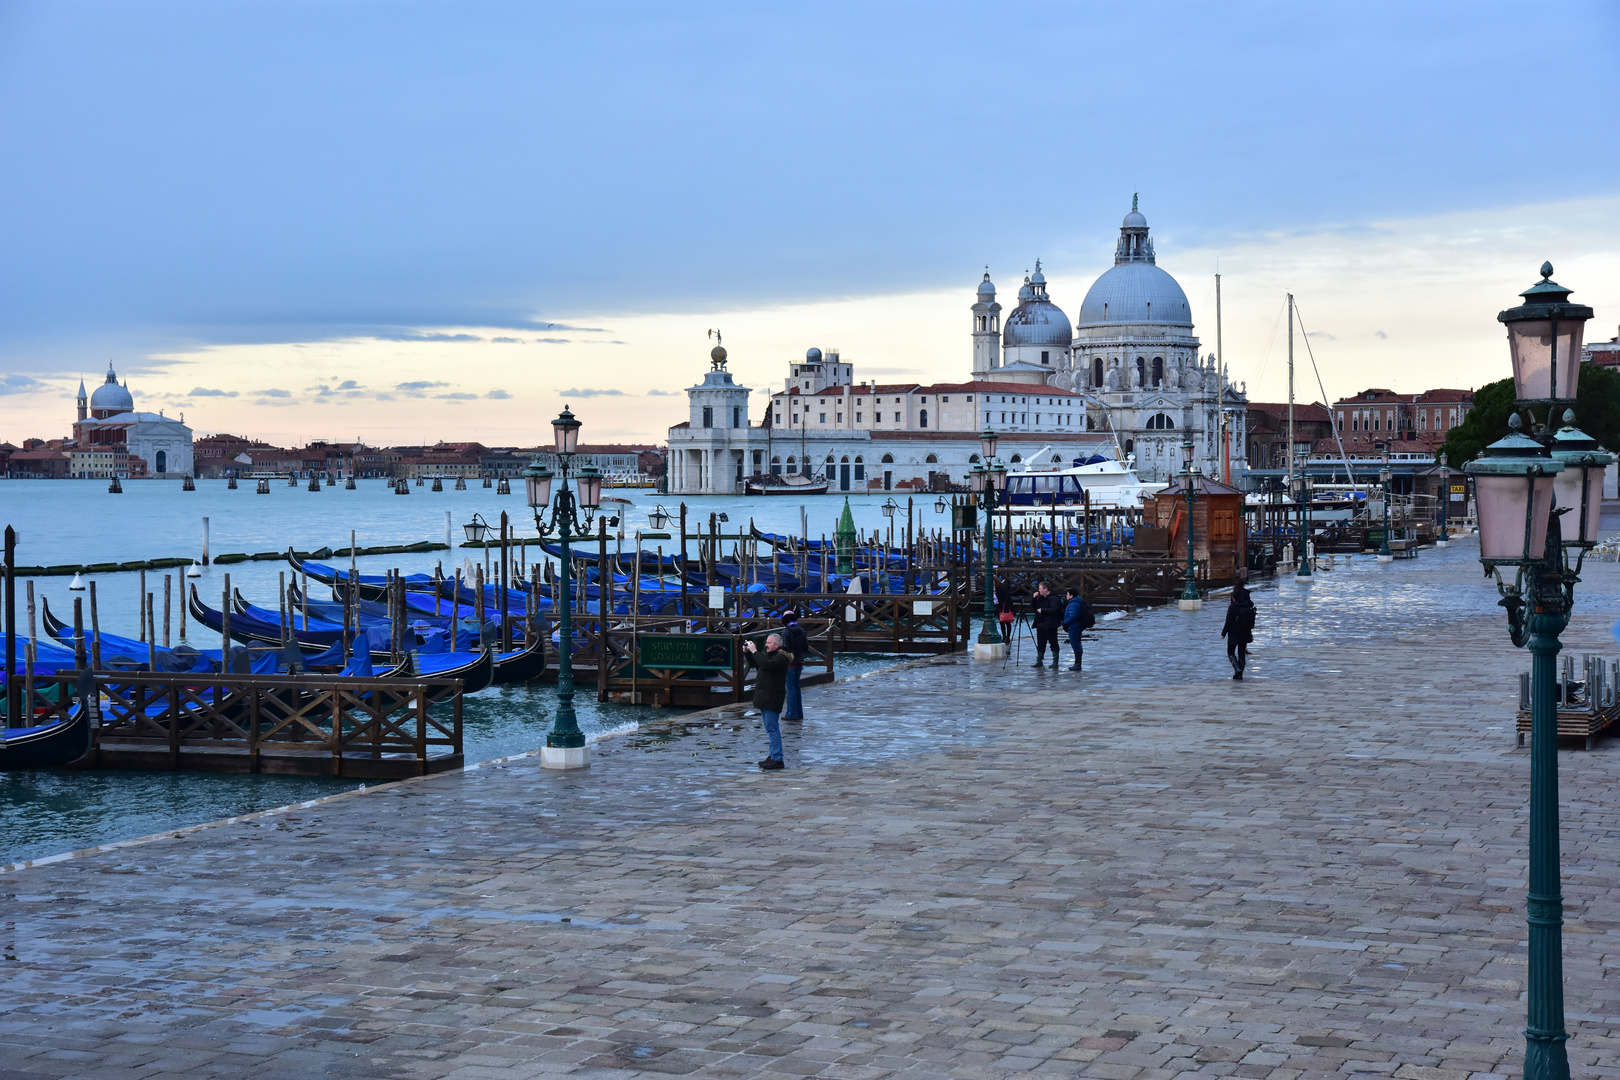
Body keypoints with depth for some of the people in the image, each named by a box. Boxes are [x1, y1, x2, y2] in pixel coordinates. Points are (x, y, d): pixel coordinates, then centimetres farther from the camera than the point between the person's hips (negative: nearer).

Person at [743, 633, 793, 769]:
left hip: (772, 697, -10)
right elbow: (755, 664, 27)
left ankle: (777, 760, -10)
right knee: (770, 728, 15)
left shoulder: (781, 658, -15)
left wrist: (754, 651, -22)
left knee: (772, 728, -11)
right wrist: (748, 652, 12)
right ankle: (773, 756, 23)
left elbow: (766, 665, -30)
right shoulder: (768, 654, 15)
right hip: (764, 696, 10)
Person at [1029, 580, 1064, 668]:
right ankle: (1039, 661, 15)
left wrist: (1042, 610, -19)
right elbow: (1032, 608, 17)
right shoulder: (1040, 598, 14)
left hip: (1050, 625, -8)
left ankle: (1055, 661, 4)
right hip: (1040, 625, 8)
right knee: (1040, 644, 10)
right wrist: (1033, 598, 2)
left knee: (1053, 643, -1)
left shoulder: (1054, 598, -11)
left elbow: (1055, 610, -23)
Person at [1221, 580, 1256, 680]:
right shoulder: (1248, 606, 1)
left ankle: (1237, 669, -16)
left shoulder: (1232, 607, -15)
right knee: (1242, 653, 12)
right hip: (1245, 634, 5)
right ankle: (1239, 675, 14)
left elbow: (1228, 622, -15)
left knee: (1231, 652, 7)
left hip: (1234, 634, -5)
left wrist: (1223, 633, -5)